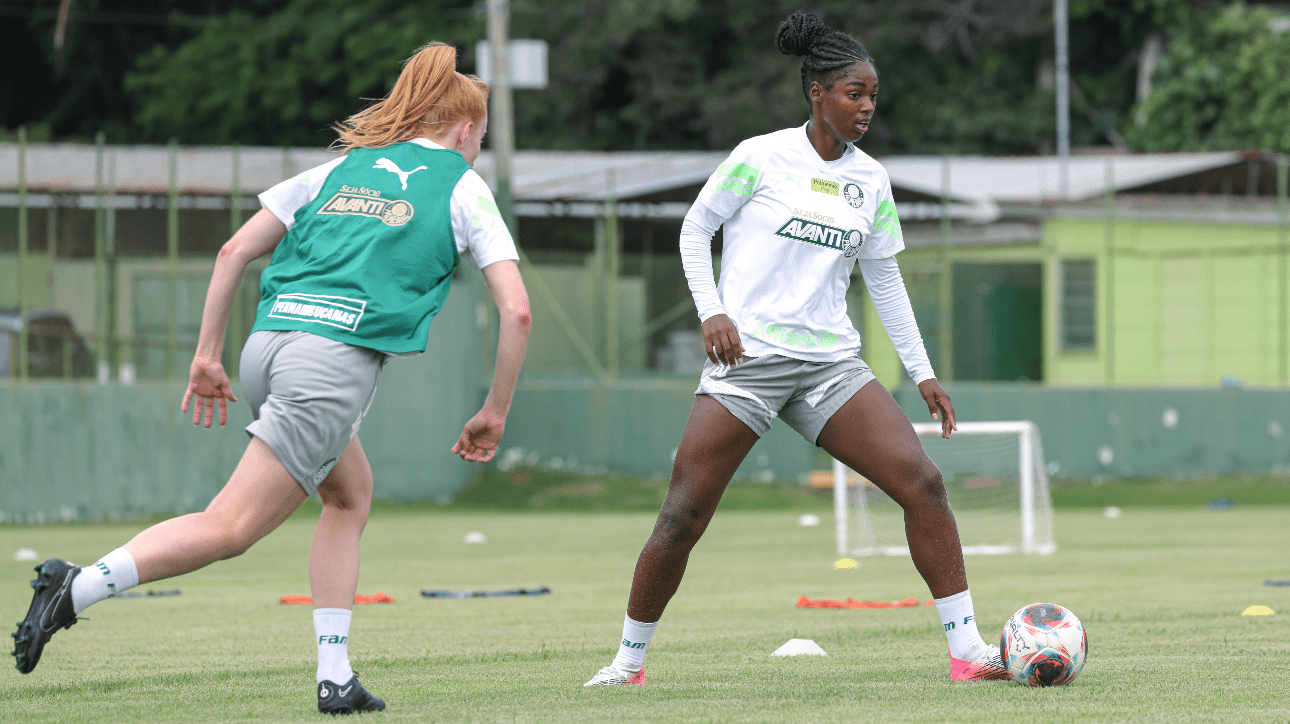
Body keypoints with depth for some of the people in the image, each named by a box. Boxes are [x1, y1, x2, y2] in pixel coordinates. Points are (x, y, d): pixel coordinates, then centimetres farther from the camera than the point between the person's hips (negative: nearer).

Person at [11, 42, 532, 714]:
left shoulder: (340, 169, 26)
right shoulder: (463, 187, 13)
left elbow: (234, 250, 19)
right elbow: (516, 310, 5)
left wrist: (207, 354, 21)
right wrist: (494, 414, 14)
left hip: (269, 341, 7)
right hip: (338, 355, -7)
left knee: (350, 494, 24)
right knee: (230, 526, -9)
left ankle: (334, 677, 16)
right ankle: (74, 590, -23)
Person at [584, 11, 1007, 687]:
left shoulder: (870, 180, 10)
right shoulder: (761, 158, -3)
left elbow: (884, 279, 17)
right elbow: (695, 230, 5)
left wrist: (922, 373, 15)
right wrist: (711, 310, -9)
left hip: (830, 364, 4)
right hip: (746, 354, -4)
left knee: (922, 483, -12)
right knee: (681, 519, -8)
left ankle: (967, 651, -8)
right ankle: (628, 662, 9)